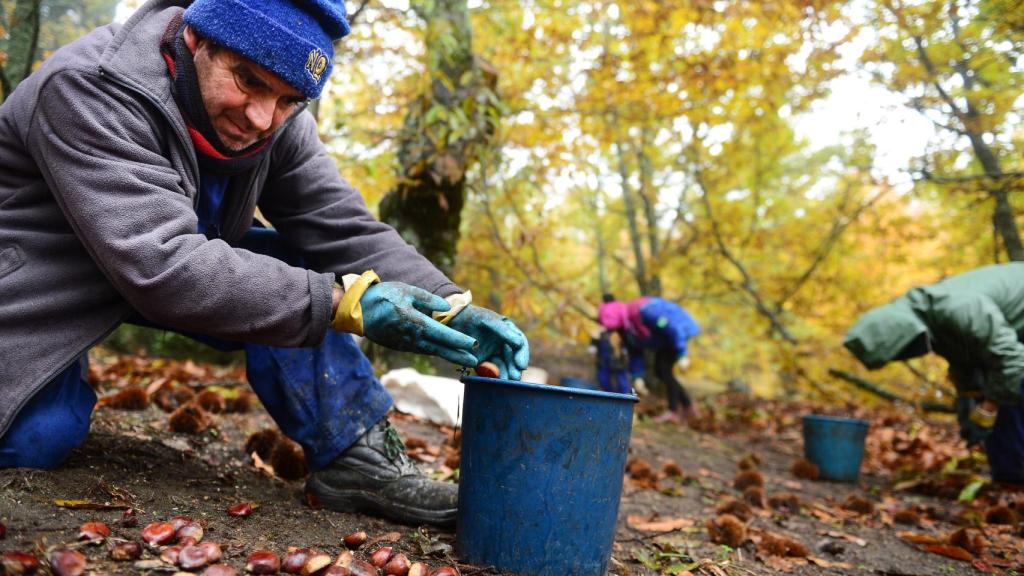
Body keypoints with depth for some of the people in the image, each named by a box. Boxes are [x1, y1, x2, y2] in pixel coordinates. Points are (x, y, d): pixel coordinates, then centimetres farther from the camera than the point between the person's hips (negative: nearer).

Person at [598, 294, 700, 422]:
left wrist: (682, 356, -29)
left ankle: (673, 411, -9)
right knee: (659, 371, 5)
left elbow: (674, 329, -32)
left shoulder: (644, 311, -37)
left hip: (679, 331, -9)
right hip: (665, 335, 9)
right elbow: (636, 352, 1)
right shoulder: (625, 324, -9)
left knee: (664, 369, -15)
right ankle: (688, 405, 15)